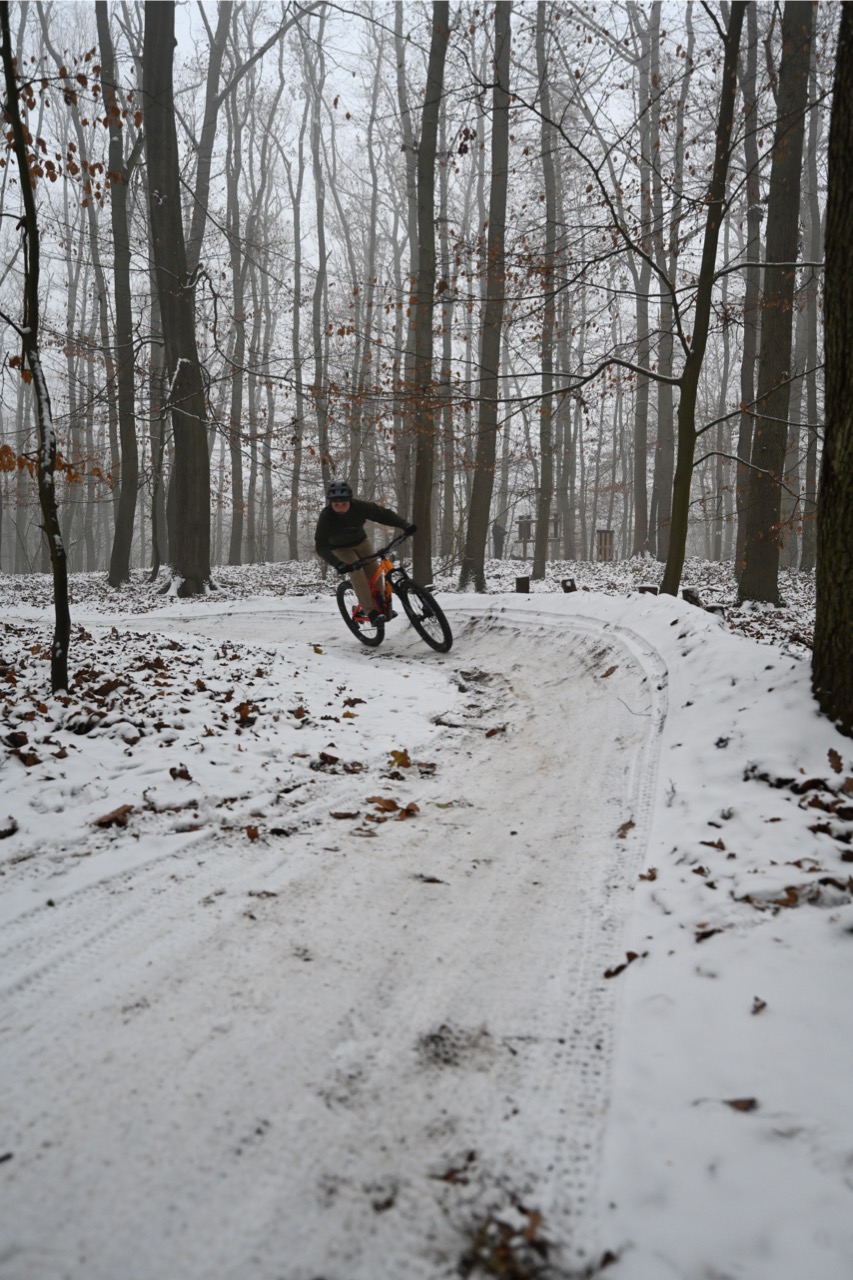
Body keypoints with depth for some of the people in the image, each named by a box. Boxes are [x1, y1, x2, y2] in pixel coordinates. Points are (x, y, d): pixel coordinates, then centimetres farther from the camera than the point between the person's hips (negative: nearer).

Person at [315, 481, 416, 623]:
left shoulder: (359, 506, -29)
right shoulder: (326, 516, -33)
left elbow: (383, 513, -20)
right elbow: (321, 546, -36)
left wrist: (405, 525, -33)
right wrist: (337, 564, -50)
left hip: (361, 542, 3)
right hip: (340, 547, -3)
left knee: (374, 571, -11)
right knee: (357, 572, -24)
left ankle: (379, 606, 5)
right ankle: (371, 612, -24)